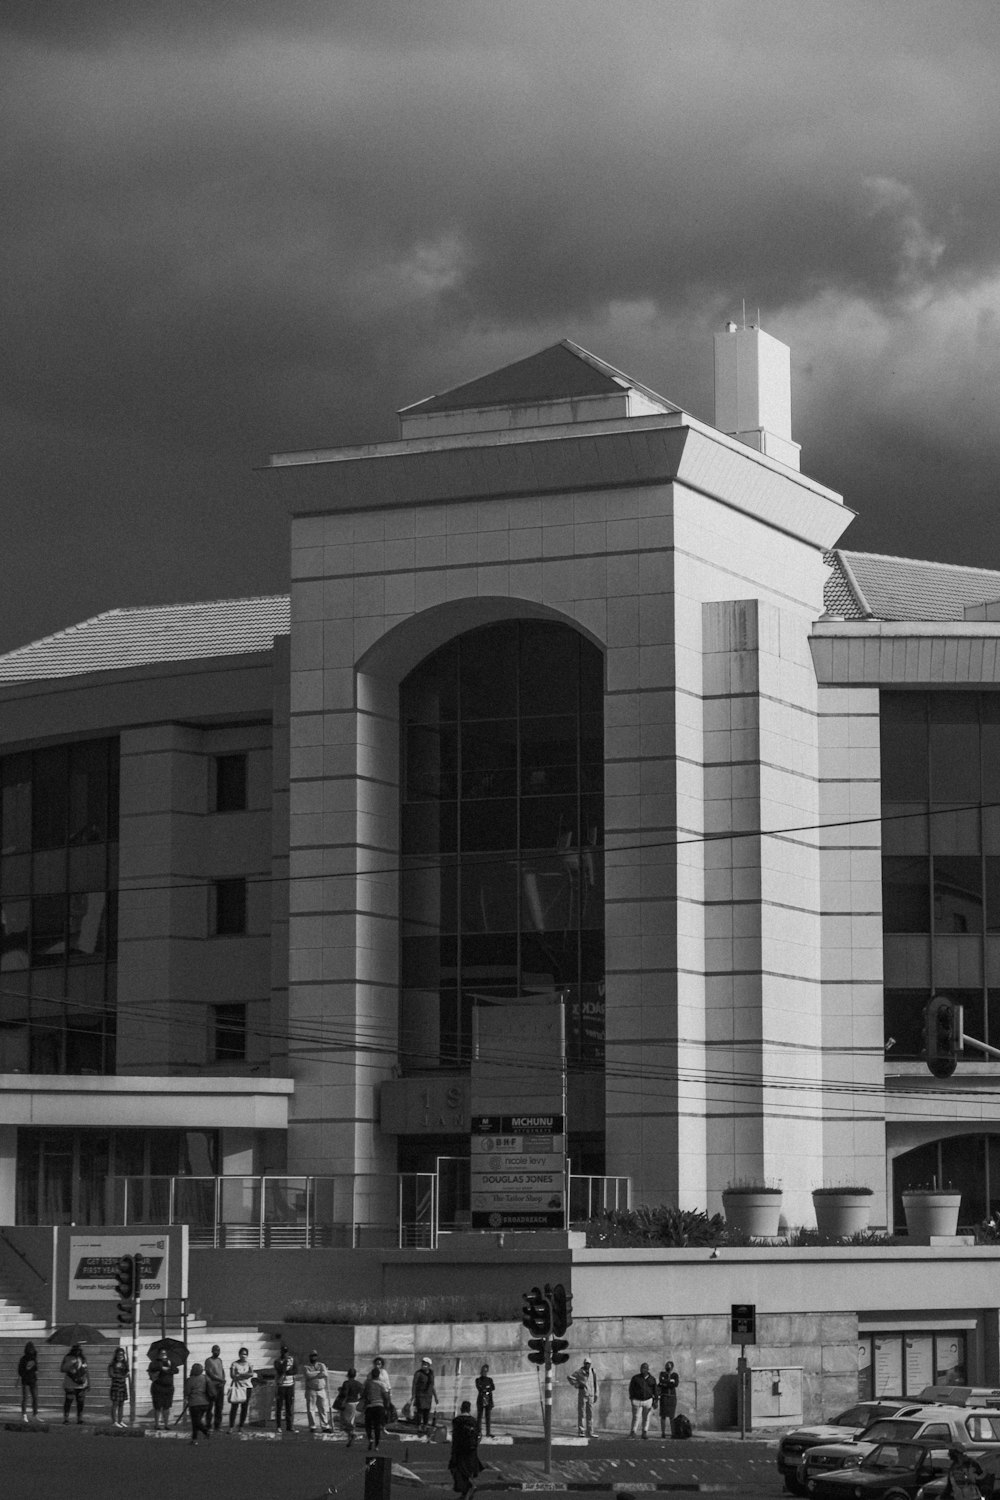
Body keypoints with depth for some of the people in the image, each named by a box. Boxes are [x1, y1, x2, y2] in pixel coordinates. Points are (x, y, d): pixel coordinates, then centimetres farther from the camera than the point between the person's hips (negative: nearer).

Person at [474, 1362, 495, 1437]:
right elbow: (479, 1388, -11)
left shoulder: (489, 1380, 13)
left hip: (489, 1400, 3)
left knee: (488, 1416, 1)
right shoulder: (478, 1380, 4)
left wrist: (484, 1389, -12)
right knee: (479, 1416, -5)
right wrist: (488, 1388, -11)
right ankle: (479, 1432, -5)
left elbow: (493, 1388, 0)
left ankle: (488, 1432, 2)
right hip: (481, 1399, -3)